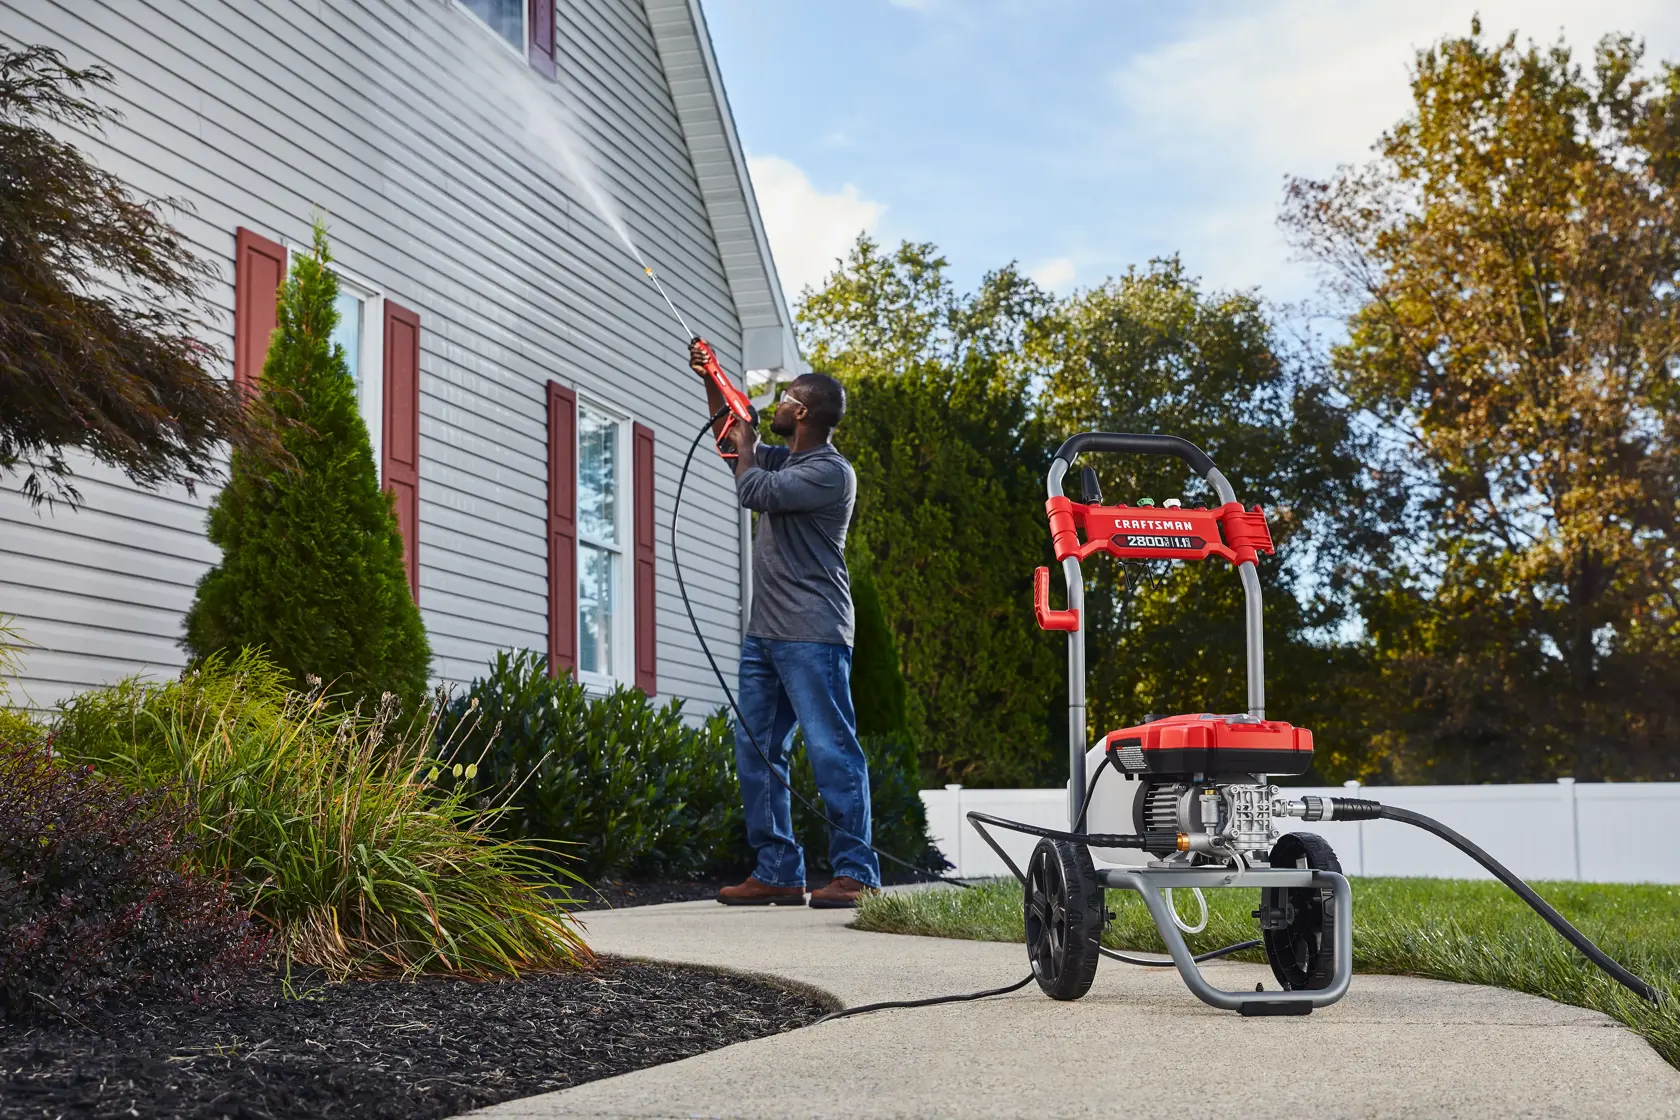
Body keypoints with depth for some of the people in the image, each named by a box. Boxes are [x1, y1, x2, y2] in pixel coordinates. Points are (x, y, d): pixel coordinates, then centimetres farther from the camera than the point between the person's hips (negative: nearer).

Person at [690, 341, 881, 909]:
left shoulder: (830, 472, -11)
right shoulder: (784, 459, 17)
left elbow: (754, 490, -18)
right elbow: (735, 439, 36)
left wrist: (745, 445, 1)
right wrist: (712, 383, 27)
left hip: (812, 637, -10)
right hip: (765, 633, 10)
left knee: (831, 750, -9)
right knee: (755, 751, 7)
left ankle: (855, 873, -6)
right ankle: (777, 872, 11)